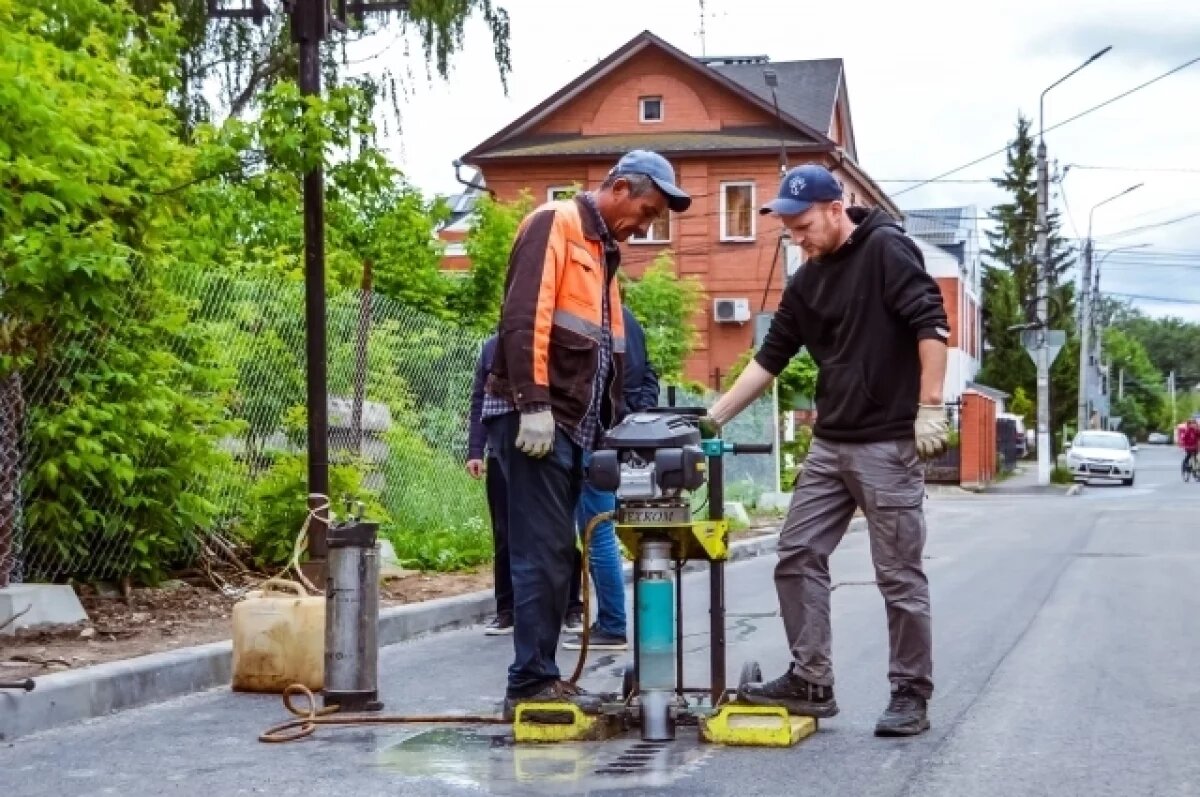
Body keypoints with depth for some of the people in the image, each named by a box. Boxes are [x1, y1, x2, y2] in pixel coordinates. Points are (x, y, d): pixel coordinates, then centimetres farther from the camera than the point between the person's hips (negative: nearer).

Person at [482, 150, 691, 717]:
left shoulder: (602, 249, 22)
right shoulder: (553, 225, -7)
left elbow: (609, 351, 23)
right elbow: (524, 317, -18)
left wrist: (611, 426, 16)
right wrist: (533, 404, -24)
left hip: (568, 426, 9)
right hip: (533, 419, -9)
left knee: (553, 557, 9)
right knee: (543, 555, -9)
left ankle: (538, 680, 14)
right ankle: (532, 684, -5)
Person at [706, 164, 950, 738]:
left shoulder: (886, 249, -9)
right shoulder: (807, 282, 13)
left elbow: (932, 324, -16)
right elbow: (769, 358, 17)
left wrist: (930, 410, -21)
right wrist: (716, 415, 11)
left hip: (889, 444, -8)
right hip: (829, 444, 8)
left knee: (899, 574, -1)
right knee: (798, 557, 5)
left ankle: (911, 695, 8)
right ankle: (810, 682, 12)